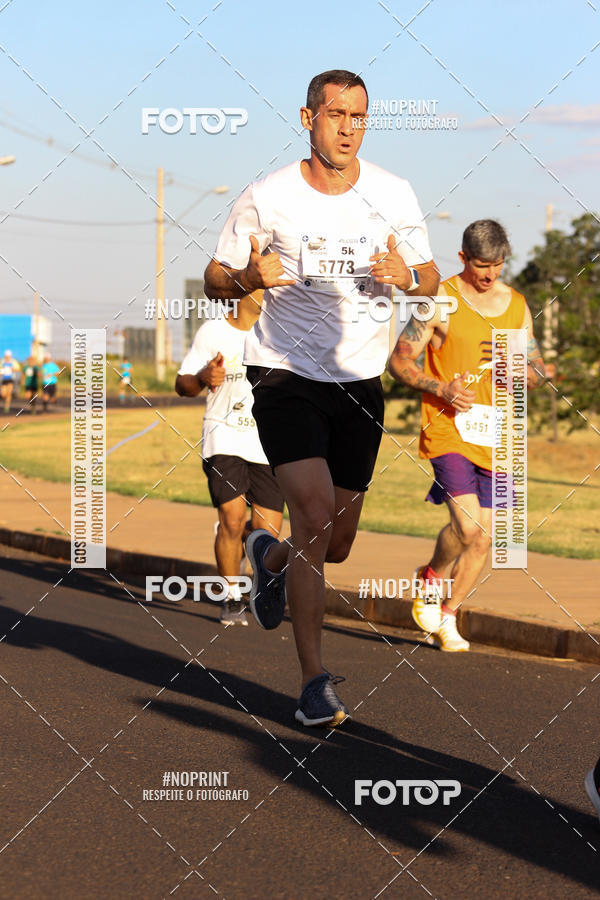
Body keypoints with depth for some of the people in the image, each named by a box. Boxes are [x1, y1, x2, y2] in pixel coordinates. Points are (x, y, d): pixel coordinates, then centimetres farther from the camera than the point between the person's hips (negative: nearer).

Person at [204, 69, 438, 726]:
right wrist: (250, 278, -21)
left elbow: (429, 279, 10)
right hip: (285, 376, -3)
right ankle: (313, 681, -12)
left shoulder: (394, 196, 0)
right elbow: (214, 280, 2)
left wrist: (407, 278, -14)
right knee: (314, 515, -20)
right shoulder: (266, 198, -7)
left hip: (360, 380, 4)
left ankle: (271, 558, 45)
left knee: (336, 544, 9)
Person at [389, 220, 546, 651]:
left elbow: (539, 373, 17)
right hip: (448, 432, -4)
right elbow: (399, 361, -3)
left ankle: (448, 615, 22)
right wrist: (441, 389, -18)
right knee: (468, 527, -18)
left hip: (496, 437, 5)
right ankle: (430, 576, 13)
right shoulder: (440, 300, -3)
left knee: (483, 538, 3)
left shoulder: (517, 305, 11)